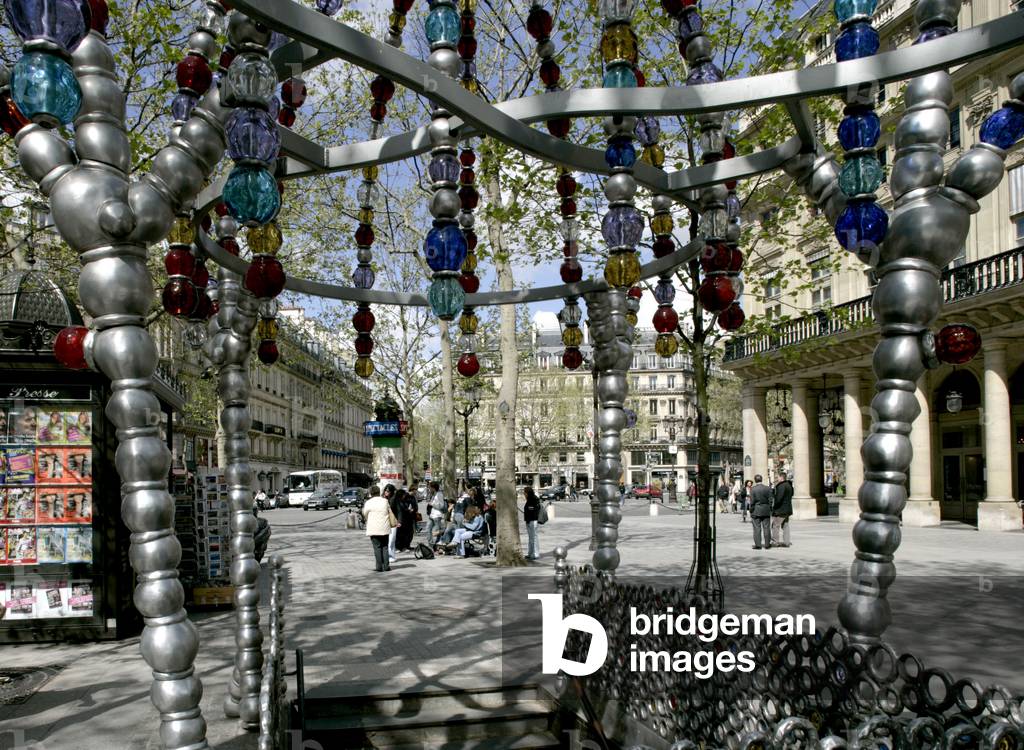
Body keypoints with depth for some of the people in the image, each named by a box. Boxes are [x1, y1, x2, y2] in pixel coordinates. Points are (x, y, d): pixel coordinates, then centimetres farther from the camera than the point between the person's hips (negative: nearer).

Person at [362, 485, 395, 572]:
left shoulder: (368, 503, -7)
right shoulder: (385, 501, 1)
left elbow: (365, 514, 6)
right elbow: (390, 513, 8)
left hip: (374, 529, -3)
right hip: (385, 528, 3)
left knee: (377, 548, 1)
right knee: (385, 547, 11)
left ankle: (379, 567, -1)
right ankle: (386, 566, 8)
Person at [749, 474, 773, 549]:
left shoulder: (753, 489, -8)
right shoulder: (768, 488, -1)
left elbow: (752, 502, -7)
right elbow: (770, 501, 1)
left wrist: (751, 512, 0)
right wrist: (770, 511, 10)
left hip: (756, 511, -2)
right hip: (766, 511, 2)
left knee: (757, 528, 1)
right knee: (766, 528, 8)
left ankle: (758, 544, 1)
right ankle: (767, 544, 11)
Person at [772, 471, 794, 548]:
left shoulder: (781, 486, -18)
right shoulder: (789, 485, 13)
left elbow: (779, 498, -24)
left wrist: (774, 506, -15)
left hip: (780, 509, -10)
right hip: (787, 509, 10)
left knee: (775, 525, -2)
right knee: (785, 525, 12)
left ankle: (775, 542, -2)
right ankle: (786, 542, 12)